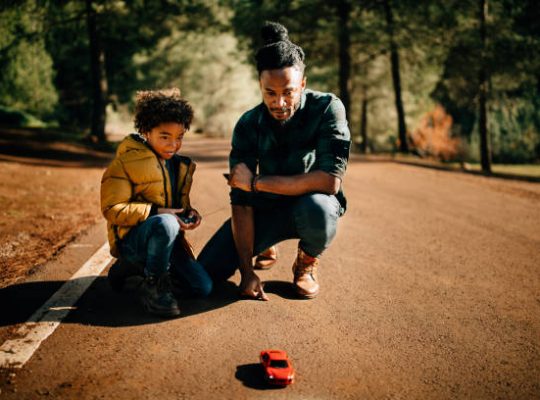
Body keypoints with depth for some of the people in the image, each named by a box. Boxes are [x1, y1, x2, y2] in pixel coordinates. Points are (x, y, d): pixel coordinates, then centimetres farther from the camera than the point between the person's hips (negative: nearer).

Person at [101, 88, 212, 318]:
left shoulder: (180, 165, 12)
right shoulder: (126, 161, -10)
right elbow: (112, 209, -16)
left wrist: (189, 213, -1)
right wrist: (157, 212, -26)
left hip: (168, 238, 8)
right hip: (131, 238, -7)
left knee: (203, 287, -4)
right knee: (166, 224, -40)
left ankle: (133, 268, 14)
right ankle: (153, 286, -14)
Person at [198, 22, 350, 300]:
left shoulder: (327, 108, -23)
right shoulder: (248, 125, -14)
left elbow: (330, 180, -32)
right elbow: (241, 200, -15)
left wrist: (257, 181, -27)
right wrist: (247, 271, -19)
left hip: (313, 202, -2)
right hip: (266, 209, 3)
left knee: (317, 208, -40)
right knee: (207, 271, -10)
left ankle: (307, 263, -4)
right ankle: (264, 246, 22)